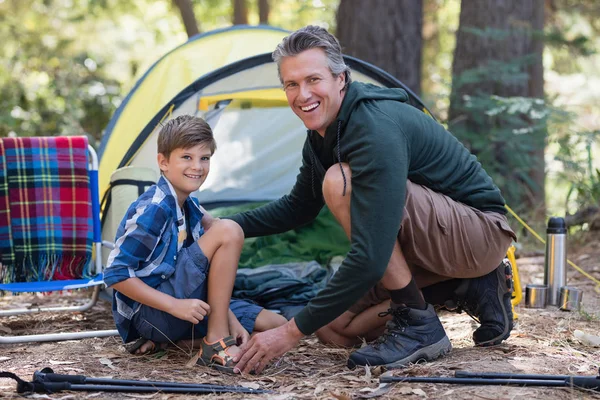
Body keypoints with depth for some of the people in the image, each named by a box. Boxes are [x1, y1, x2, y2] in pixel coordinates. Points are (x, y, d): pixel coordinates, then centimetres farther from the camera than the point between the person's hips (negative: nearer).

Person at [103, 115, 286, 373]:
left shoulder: (189, 206, 11)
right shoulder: (155, 209, -16)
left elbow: (205, 272, 14)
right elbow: (116, 274, -20)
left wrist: (231, 320, 0)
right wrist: (175, 306, -24)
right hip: (146, 312, -9)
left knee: (276, 324, 7)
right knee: (227, 231, -20)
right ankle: (216, 343, -17)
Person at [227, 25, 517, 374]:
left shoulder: (377, 129, -29)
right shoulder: (323, 131, 1)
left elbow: (370, 257, -35)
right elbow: (298, 208, 20)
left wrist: (293, 331, -32)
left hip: (482, 231, -10)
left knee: (340, 182, -28)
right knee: (333, 326, 2)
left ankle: (418, 324, -18)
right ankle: (470, 290, 7)